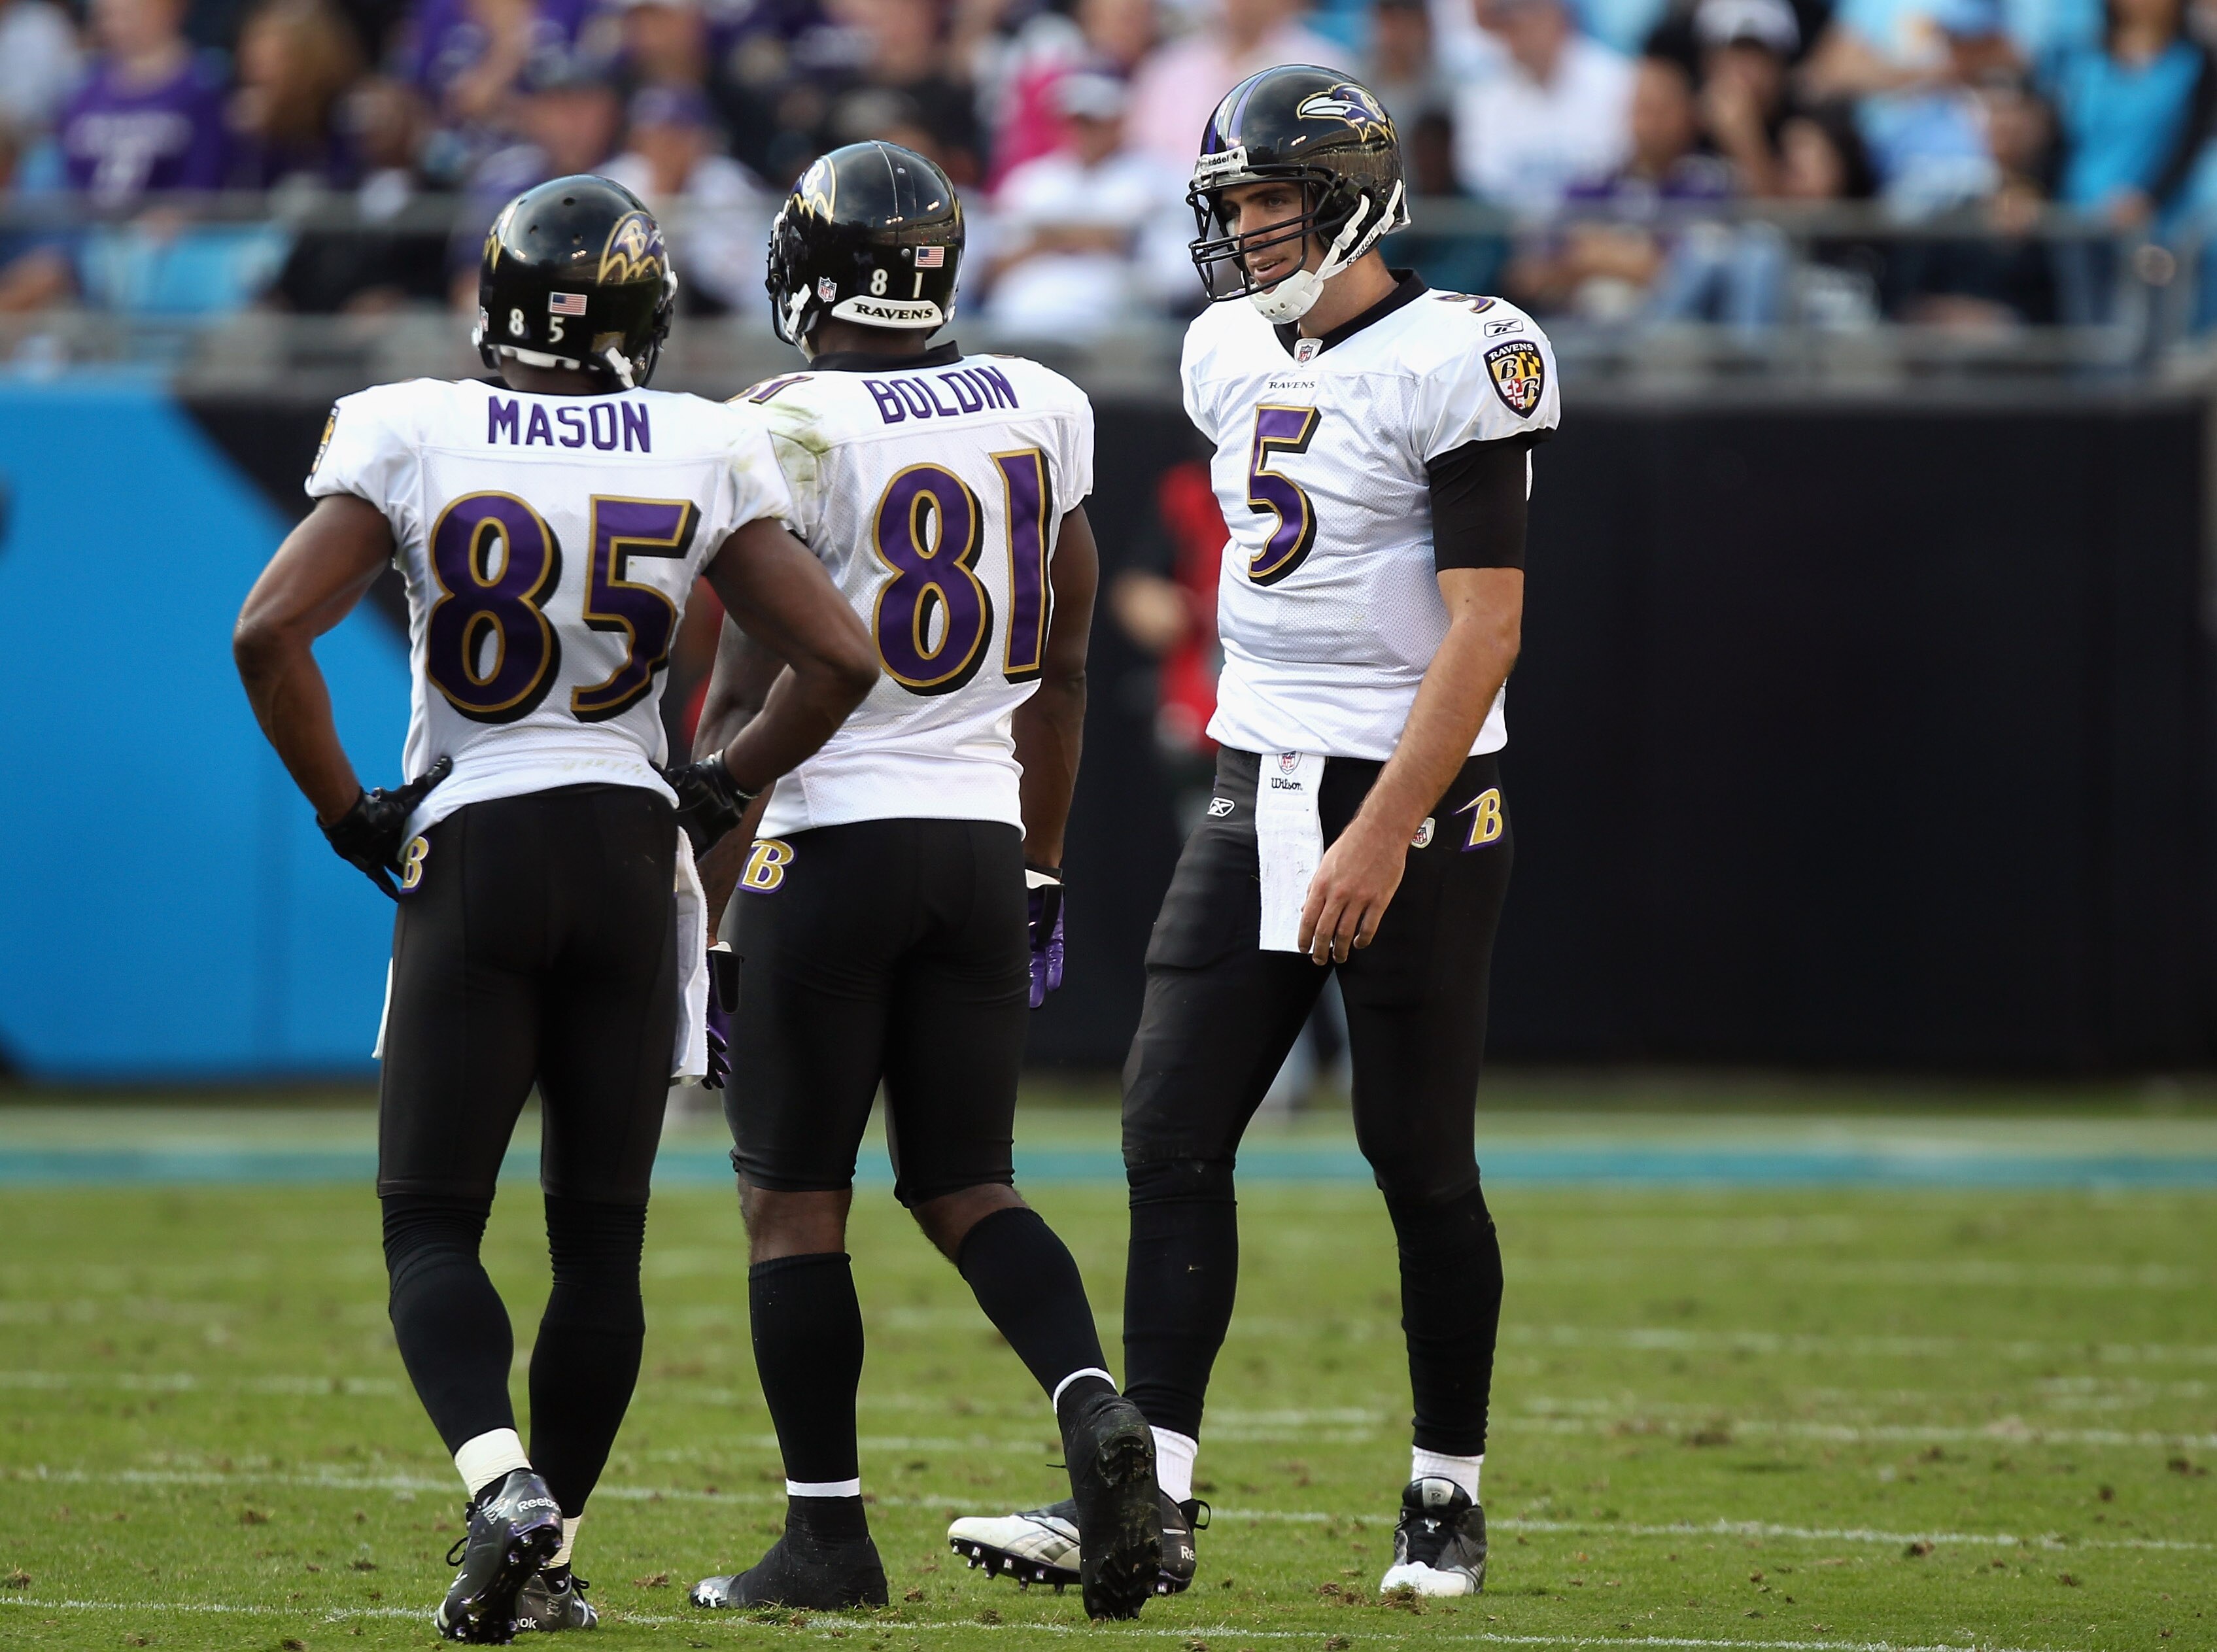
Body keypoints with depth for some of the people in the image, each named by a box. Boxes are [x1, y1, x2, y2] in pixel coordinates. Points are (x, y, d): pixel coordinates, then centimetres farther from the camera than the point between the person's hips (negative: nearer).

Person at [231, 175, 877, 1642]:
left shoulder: (413, 437, -7)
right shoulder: (703, 457, -2)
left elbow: (270, 632, -15)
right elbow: (839, 660, -3)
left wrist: (350, 812, -3)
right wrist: (720, 794, 10)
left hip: (469, 859, -2)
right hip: (630, 856, 2)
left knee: (433, 1222, 3)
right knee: (601, 1232, 11)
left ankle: (504, 1487, -22)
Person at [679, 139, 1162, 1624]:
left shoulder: (801, 430, -12)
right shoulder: (1045, 412, 6)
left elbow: (746, 700, -11)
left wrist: (701, 917, -6)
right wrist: (1041, 879, 22)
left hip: (830, 838, -5)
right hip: (981, 845, 5)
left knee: (793, 1202, 5)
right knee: (965, 1185, 12)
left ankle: (828, 1535, 6)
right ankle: (1095, 1404, -13)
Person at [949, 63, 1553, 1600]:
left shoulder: (1454, 362, -14)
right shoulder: (1239, 356, 10)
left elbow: (1487, 626, -18)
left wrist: (1383, 834, -23)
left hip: (1415, 802, -7)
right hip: (1259, 794, 7)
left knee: (1420, 1161, 1)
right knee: (1173, 1133, -3)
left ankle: (1449, 1495, 16)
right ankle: (1148, 1495, -5)